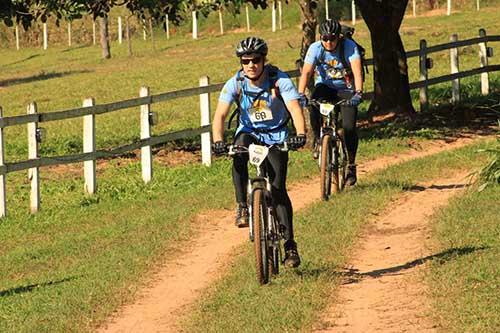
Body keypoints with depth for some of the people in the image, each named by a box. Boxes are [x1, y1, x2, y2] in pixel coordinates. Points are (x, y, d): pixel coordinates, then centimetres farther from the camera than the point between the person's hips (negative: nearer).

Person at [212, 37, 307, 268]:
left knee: (278, 188, -13)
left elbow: (295, 109, -28)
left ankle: (290, 244, -4)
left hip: (276, 137, -1)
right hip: (249, 133, 1)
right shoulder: (235, 84, -13)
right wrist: (218, 141, -40)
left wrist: (300, 134, -47)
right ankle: (242, 206, -26)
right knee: (239, 150, -36)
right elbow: (220, 114, -22)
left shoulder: (280, 81, -18)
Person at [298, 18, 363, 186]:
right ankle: (318, 138, -10)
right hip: (325, 86, 1)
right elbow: (306, 72, -27)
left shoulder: (349, 47, -22)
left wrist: (358, 93, -49)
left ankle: (351, 165, 5)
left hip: (346, 90, -1)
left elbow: (357, 71, -33)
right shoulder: (315, 48, -18)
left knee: (349, 127, -15)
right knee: (314, 104, -33)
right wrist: (301, 94, -44)